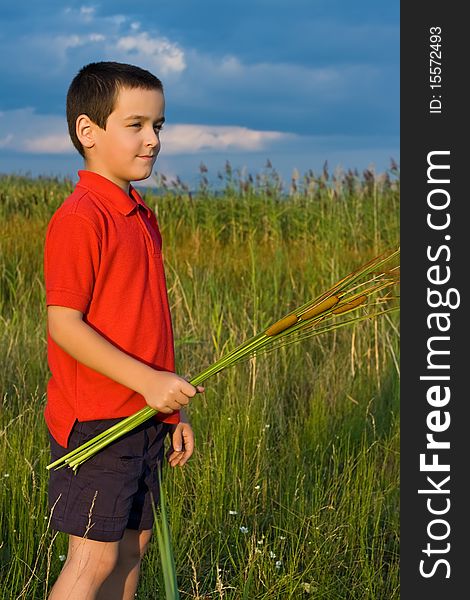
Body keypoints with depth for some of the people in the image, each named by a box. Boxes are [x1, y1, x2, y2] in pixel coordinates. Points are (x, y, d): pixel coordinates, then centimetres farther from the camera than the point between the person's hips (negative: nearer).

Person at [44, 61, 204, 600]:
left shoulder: (142, 218, 12)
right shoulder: (79, 218, -16)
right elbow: (64, 326, -20)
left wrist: (172, 412, 17)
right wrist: (148, 381, -23)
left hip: (143, 417, 9)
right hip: (94, 423, -9)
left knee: (133, 545, 14)